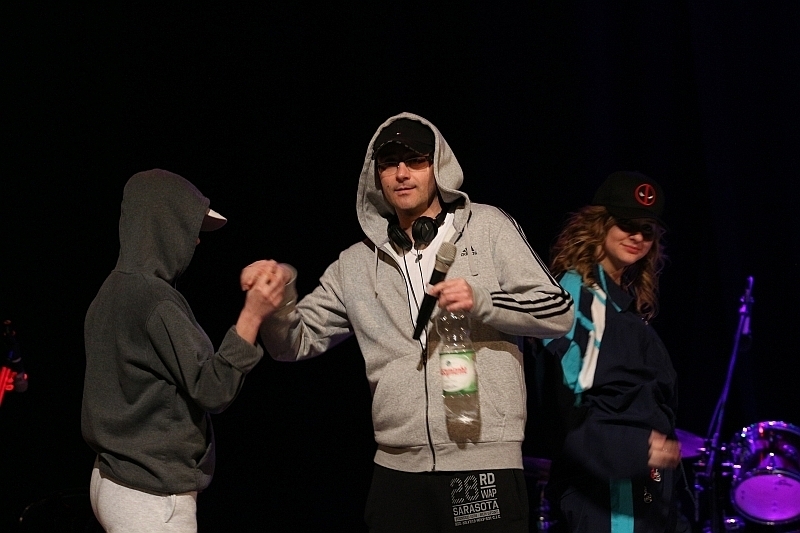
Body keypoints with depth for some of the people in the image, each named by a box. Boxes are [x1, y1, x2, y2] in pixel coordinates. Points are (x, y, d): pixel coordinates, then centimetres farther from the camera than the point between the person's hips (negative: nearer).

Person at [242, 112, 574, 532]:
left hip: (485, 461, -3)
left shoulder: (487, 227, 5)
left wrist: (481, 301, -15)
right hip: (397, 467, 3)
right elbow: (296, 340, 12)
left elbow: (558, 312, 1)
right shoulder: (357, 264, 12)